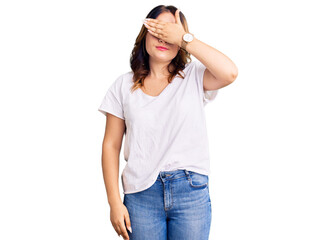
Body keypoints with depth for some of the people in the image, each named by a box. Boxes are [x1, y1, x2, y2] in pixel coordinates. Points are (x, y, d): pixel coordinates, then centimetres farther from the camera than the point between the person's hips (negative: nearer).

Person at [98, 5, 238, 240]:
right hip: (141, 194, 1)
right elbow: (111, 145, 5)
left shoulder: (194, 77, 3)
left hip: (191, 193, -1)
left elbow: (230, 73, -19)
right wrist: (115, 203, -1)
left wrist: (184, 38, -12)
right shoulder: (124, 85, 6)